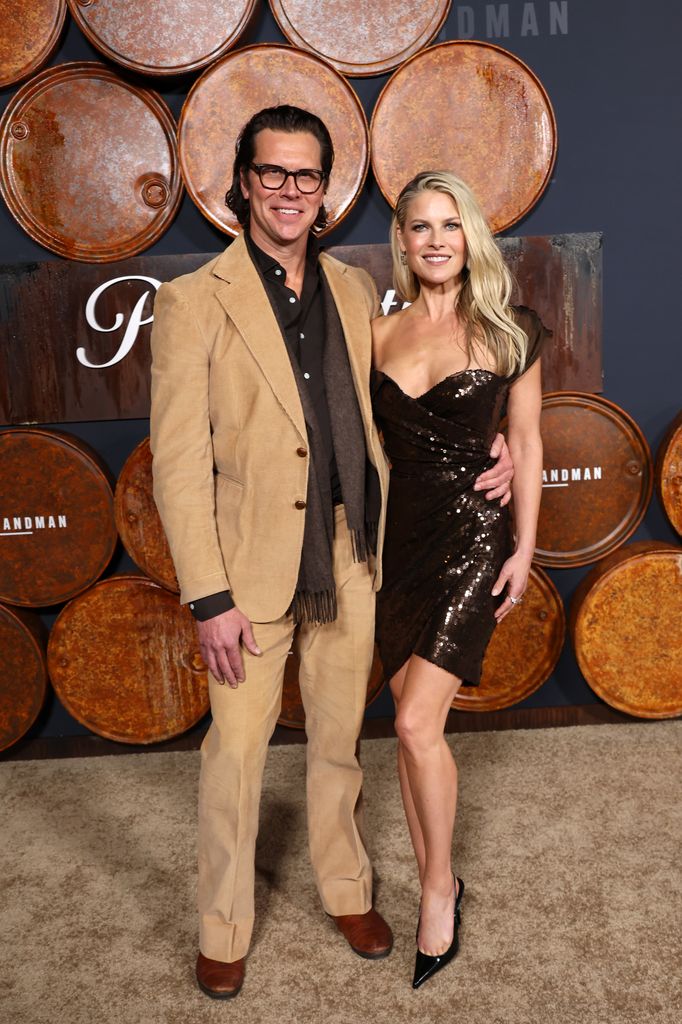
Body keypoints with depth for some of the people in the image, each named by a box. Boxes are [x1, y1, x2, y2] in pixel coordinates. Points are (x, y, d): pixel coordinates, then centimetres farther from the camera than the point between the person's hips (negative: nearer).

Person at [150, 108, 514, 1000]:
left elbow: (385, 406, 19)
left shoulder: (355, 290, 7)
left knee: (340, 739, 18)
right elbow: (179, 462, -11)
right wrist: (209, 596, -15)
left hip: (349, 560, 4)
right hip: (253, 565, -4)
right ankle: (224, 930, 30)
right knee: (236, 750, 8)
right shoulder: (194, 302, -8)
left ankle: (346, 888, 41)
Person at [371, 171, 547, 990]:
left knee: (417, 723, -10)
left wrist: (524, 549, -2)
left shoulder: (507, 331, -1)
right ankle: (436, 885, 28)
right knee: (412, 723, 10)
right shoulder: (377, 335, 6)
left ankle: (438, 889, 14)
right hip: (396, 535, 4)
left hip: (471, 536, -4)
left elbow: (526, 444, 2)